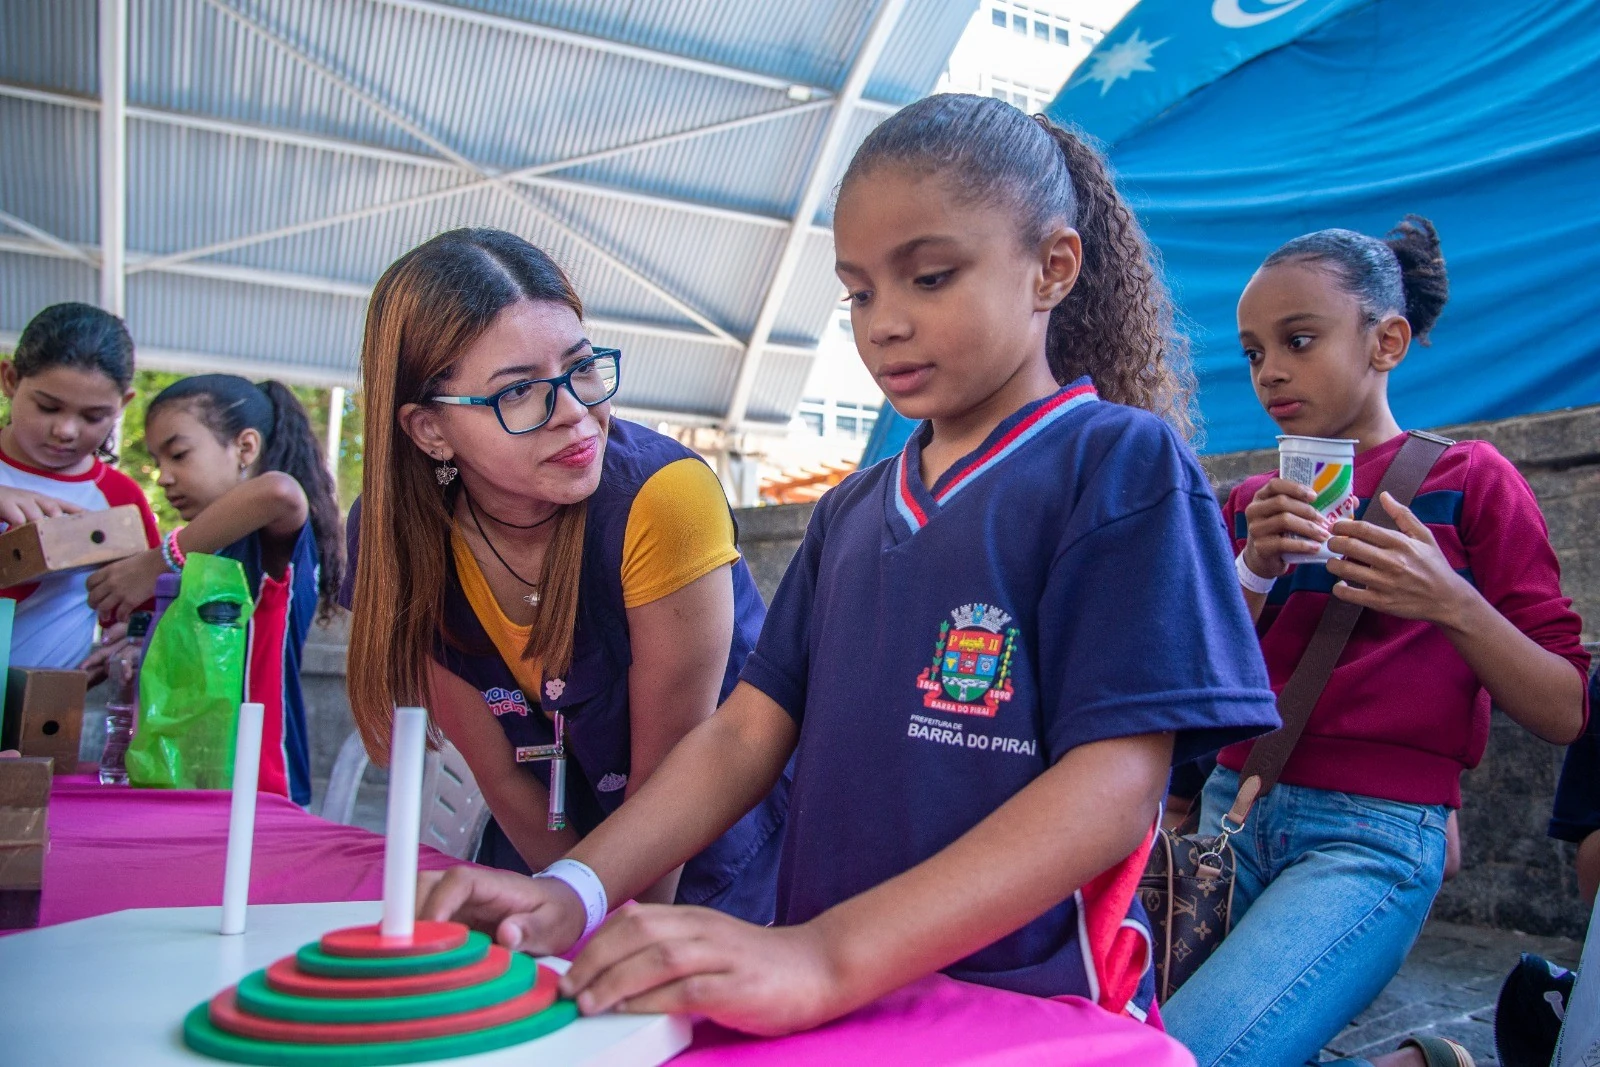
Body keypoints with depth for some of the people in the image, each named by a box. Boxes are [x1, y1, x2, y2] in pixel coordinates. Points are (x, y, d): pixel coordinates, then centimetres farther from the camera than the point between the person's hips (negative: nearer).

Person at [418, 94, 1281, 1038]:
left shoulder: (1121, 463, -6)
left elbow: (1118, 784, -16)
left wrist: (831, 958, -25)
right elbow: (749, 729, 8)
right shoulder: (851, 511, 13)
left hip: (1028, 1009, -5)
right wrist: (572, 891, -7)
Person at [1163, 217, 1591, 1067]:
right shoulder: (1252, 502, 12)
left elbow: (1565, 712, -4)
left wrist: (1452, 604, -20)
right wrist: (1254, 572, -10)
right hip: (1233, 811, 6)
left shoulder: (1467, 479, 0)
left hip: (1373, 835, -5)